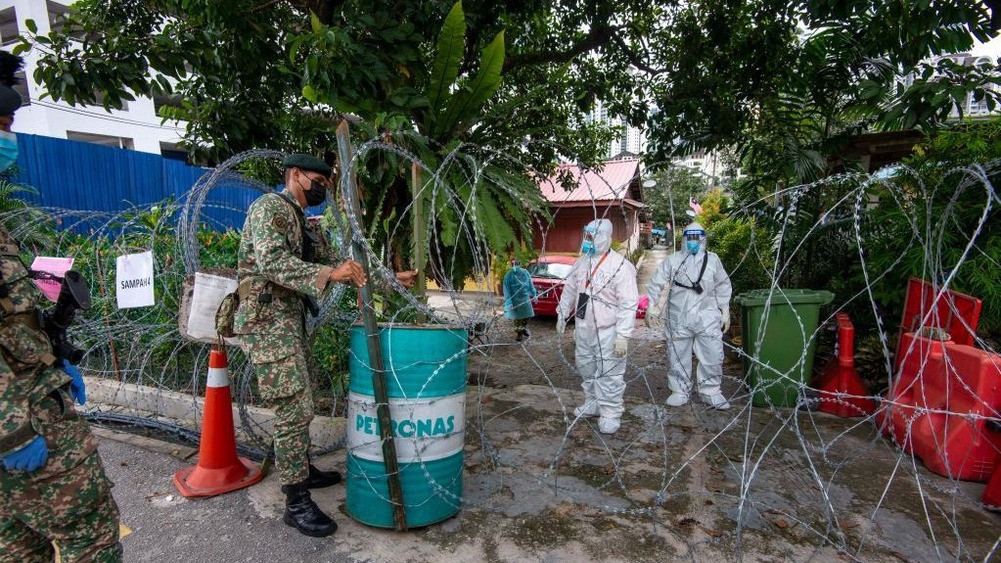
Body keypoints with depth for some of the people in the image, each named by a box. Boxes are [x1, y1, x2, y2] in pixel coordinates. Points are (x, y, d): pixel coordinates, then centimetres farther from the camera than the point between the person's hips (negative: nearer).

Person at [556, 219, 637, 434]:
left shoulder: (620, 266, -16)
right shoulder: (581, 262, 6)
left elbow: (628, 304, -19)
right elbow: (569, 290, 19)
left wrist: (623, 335, -22)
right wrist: (562, 314, 18)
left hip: (607, 332, -7)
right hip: (583, 328, 7)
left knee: (609, 374, 0)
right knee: (586, 369, 19)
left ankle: (610, 414, 14)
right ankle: (593, 403, 37)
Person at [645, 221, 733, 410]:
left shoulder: (713, 259, 5)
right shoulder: (673, 260, 2)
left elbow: (723, 286, 12)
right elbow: (656, 283, 3)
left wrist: (725, 311, 10)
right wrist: (651, 307, -2)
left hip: (707, 317, 0)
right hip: (678, 318, 0)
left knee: (713, 355, 1)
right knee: (678, 356, 7)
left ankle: (711, 392, 17)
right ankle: (679, 391, 22)